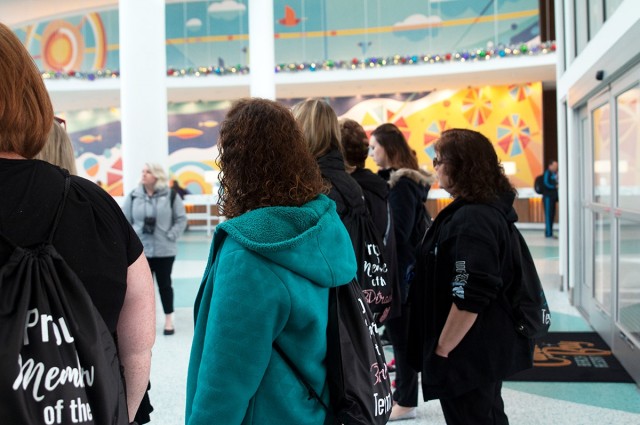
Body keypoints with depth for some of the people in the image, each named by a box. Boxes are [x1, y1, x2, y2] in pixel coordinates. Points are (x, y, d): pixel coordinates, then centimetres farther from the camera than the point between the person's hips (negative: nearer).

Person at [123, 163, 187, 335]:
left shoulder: (171, 196, -3)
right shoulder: (133, 196, 1)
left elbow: (181, 219, -1)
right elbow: (125, 220, 5)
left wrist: (171, 236, -10)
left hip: (164, 250, -1)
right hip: (140, 250, 2)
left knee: (164, 284, 8)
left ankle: (169, 320, 20)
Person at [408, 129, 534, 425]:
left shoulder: (471, 219, -24)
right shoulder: (490, 208, 8)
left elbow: (469, 298, -29)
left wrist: (441, 349, -18)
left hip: (468, 355, -10)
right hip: (486, 348, 10)